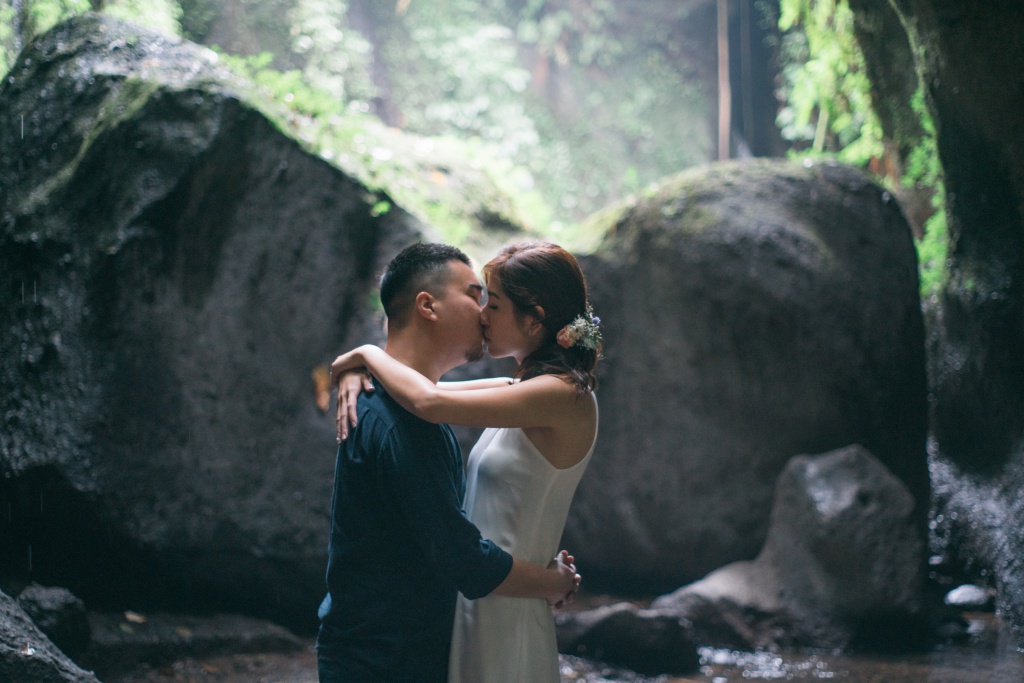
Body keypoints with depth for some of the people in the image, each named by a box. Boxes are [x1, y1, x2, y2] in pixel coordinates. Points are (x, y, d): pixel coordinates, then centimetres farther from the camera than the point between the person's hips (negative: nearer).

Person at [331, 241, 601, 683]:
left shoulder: (563, 396, -18)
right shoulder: (528, 391, 10)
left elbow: (430, 402, -26)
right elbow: (429, 392, 18)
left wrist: (366, 354, -9)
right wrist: (358, 374, -2)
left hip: (505, 617, -9)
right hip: (474, 602, 9)